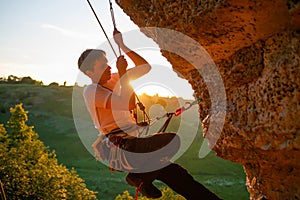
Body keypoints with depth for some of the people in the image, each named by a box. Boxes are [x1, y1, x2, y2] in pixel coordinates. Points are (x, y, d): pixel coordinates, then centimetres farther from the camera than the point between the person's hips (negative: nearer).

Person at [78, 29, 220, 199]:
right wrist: (123, 72, -14)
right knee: (173, 140, -22)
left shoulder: (113, 79, 15)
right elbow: (129, 104, -23)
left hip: (132, 142, 9)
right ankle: (140, 177, -6)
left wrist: (123, 46, 9)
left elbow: (145, 67, 16)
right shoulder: (91, 91, -9)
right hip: (119, 148, -9)